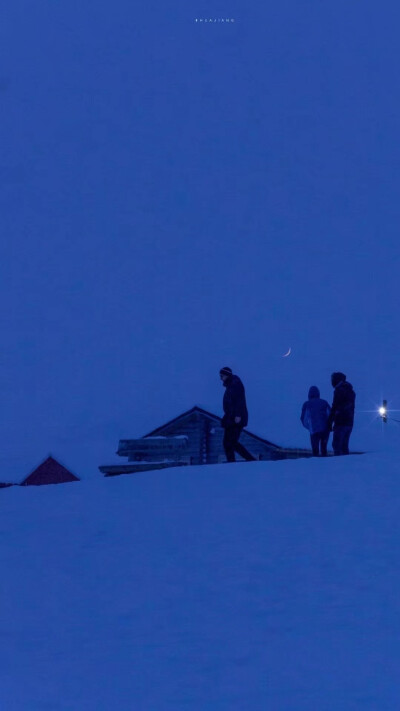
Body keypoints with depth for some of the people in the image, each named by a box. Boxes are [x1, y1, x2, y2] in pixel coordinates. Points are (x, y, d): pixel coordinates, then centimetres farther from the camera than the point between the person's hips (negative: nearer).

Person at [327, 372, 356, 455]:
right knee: (344, 445, 12)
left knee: (336, 445, -8)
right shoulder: (351, 391, 17)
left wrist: (330, 422, -11)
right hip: (349, 422, 8)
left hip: (341, 422, -8)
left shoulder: (339, 391, -9)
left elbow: (335, 408, -13)